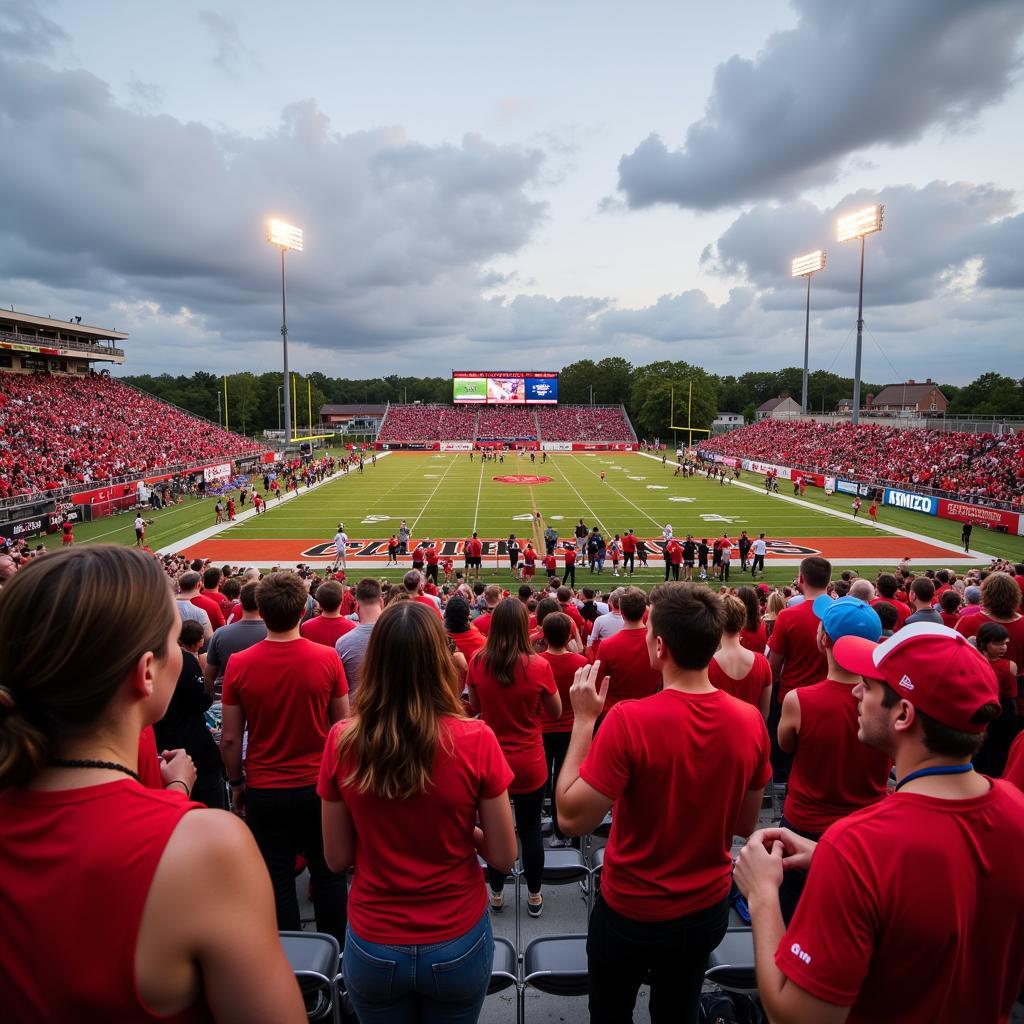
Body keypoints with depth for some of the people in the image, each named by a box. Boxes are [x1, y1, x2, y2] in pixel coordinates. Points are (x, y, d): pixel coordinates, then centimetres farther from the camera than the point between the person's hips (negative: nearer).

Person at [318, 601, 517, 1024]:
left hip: (373, 948, 1)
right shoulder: (475, 740, -21)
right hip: (457, 944, 0)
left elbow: (337, 858, -4)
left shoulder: (342, 741, -16)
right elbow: (503, 858, -11)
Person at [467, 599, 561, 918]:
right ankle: (534, 897, 33)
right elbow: (556, 712, -4)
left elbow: (475, 707, 3)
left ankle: (496, 894, 36)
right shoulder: (538, 666, -19)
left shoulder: (478, 662, -13)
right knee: (530, 831, 16)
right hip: (529, 763, -1)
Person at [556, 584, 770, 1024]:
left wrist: (584, 719, -20)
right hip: (708, 909, 4)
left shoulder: (628, 720, -30)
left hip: (631, 911, -4)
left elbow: (571, 819, -23)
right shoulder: (749, 720, -14)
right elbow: (745, 826, -1)